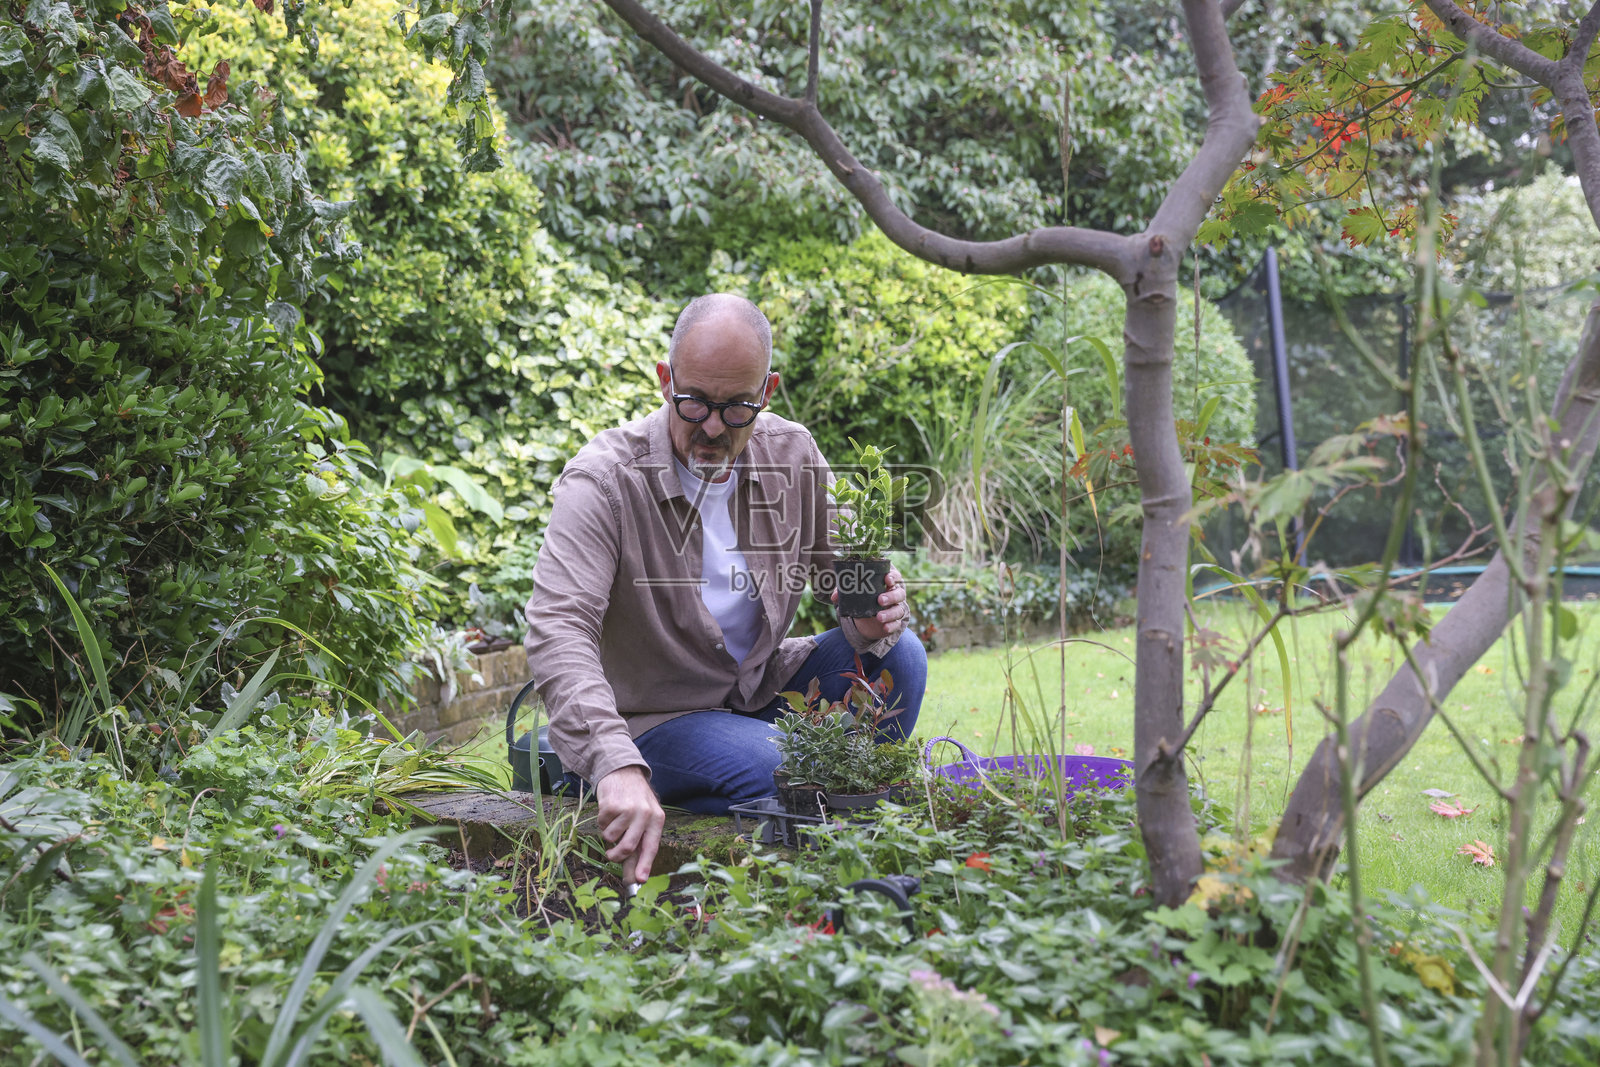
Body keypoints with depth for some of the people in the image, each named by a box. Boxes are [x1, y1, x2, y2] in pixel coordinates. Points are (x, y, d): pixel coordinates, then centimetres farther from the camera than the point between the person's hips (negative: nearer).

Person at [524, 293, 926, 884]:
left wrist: (872, 621, -19)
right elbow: (557, 630, -35)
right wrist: (616, 764, -52)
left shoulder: (793, 455, -6)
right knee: (781, 771, -34)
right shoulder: (603, 479, -23)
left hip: (764, 686, 6)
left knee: (900, 657, -15)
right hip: (658, 715, -6)